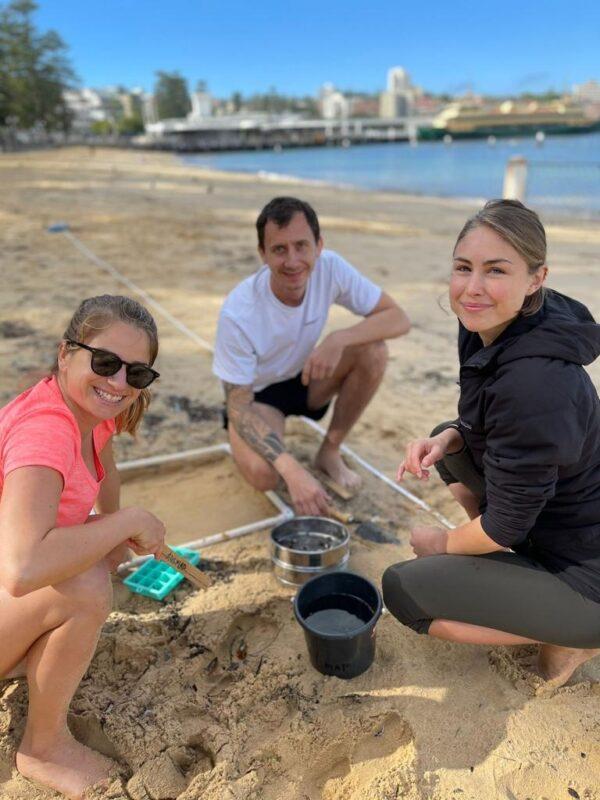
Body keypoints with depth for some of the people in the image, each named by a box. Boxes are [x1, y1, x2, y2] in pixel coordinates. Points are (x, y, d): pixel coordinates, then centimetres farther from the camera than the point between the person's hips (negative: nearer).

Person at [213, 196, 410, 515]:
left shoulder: (330, 267, -21)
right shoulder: (238, 313, -31)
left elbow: (398, 318, -17)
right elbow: (239, 406, -27)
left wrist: (338, 339, -37)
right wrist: (292, 470, -41)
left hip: (305, 379, 4)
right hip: (256, 394, -4)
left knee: (373, 350, -23)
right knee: (263, 474, -33)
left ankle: (330, 452, -4)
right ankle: (247, 441, 7)